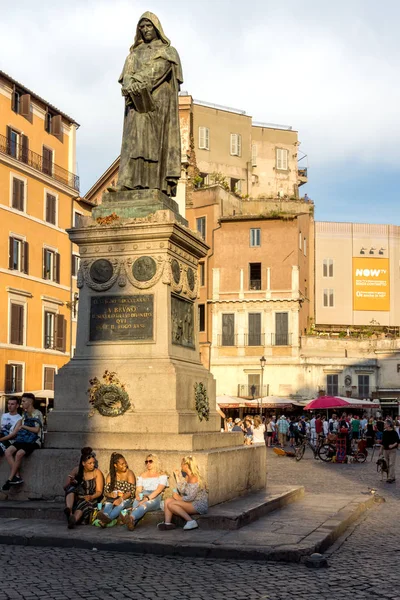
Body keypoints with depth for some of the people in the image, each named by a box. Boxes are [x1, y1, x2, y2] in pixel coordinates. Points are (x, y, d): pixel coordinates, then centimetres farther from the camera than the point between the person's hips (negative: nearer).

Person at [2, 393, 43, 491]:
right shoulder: (24, 415, 20)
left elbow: (36, 430, -11)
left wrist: (23, 426, -1)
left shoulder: (37, 414, -1)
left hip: (33, 441, -6)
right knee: (8, 452, -21)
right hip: (22, 440, 6)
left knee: (19, 453, -32)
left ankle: (10, 479, -21)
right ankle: (17, 477, -23)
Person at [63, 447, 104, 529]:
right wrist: (71, 483, -21)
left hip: (90, 500, -2)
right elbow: (65, 487, 3)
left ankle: (73, 520, -65)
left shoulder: (97, 472, -1)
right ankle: (69, 510, -53)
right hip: (76, 499, 2)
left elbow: (99, 491, -4)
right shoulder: (76, 470, 4)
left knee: (83, 504, -36)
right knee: (71, 488, -27)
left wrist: (91, 497, -26)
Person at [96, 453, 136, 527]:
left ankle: (108, 518, -63)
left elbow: (131, 491, -9)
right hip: (113, 498, 3)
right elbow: (105, 491, 6)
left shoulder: (129, 473, 0)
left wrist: (121, 499, -28)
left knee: (121, 504, -37)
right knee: (108, 503, -33)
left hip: (126, 499, -3)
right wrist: (110, 495, -20)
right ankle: (105, 515, -65)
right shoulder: (111, 475, 10)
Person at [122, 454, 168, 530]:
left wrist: (147, 498, -21)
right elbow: (138, 489, 15)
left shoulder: (161, 475, 13)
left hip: (155, 499, -3)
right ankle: (131, 522, -66)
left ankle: (131, 518, -71)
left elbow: (159, 490, -5)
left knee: (144, 505, -41)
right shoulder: (142, 475, 28)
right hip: (142, 498, 3)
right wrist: (138, 496, -12)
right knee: (136, 504, -37)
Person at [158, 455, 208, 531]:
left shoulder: (194, 479, -18)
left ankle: (191, 521, -21)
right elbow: (182, 491, 9)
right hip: (192, 503, 10)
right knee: (168, 500, -1)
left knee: (171, 504, -21)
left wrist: (179, 498, -7)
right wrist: (178, 477, 12)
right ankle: (167, 523, -15)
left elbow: (190, 497, -22)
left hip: (199, 505, -10)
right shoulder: (187, 477, 11)